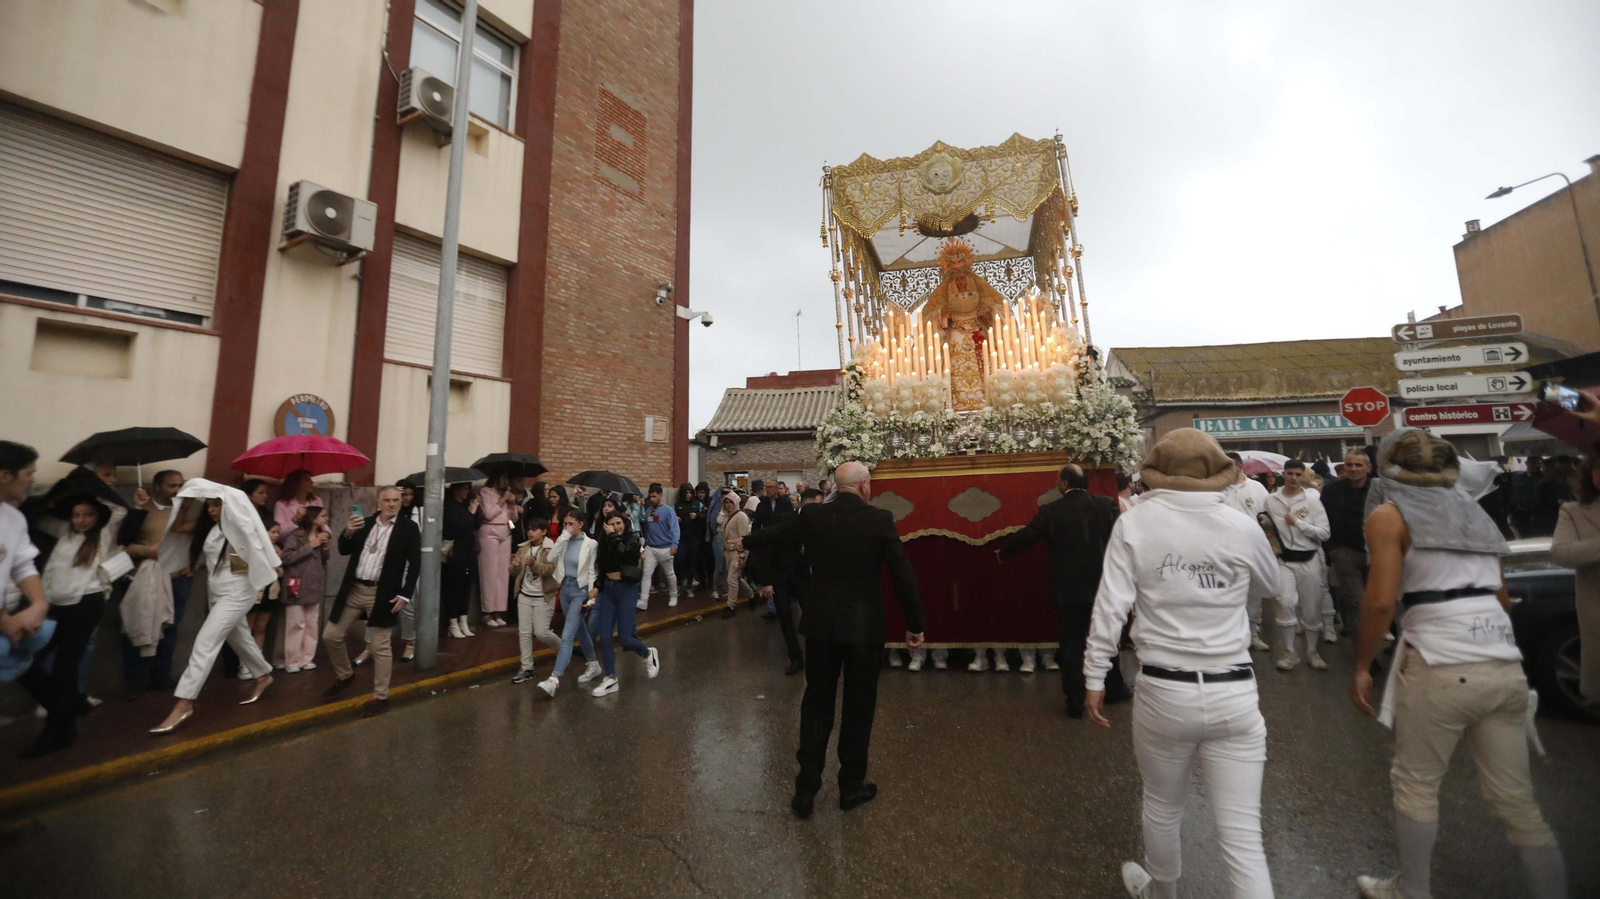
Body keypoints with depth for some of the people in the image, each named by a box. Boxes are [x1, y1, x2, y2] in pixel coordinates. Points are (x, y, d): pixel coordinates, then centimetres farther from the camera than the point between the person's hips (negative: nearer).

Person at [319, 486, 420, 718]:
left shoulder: (408, 527, -5)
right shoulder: (366, 523, 9)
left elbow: (415, 564, -7)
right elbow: (344, 551, 8)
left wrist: (405, 595, -14)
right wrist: (348, 533, -13)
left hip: (382, 594, -5)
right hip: (354, 589, 5)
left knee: (380, 648, 1)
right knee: (330, 636, 13)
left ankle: (380, 698, 13)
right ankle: (344, 676, 38)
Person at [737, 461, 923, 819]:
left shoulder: (811, 515, -3)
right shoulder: (880, 519, -11)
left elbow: (775, 533, 15)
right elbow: (903, 575, -10)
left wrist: (743, 541, 35)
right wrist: (914, 625, 2)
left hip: (822, 624, 3)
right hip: (864, 626, -2)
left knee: (816, 703, 16)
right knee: (858, 707, 14)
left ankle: (806, 788, 22)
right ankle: (851, 787, 29)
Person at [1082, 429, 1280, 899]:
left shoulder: (1134, 523, -9)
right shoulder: (1242, 526, -4)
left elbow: (1110, 606, -11)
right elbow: (1270, 587, 17)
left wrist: (1094, 678, -3)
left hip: (1164, 690, -1)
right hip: (1234, 693, 1)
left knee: (1163, 810, 23)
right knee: (1243, 835, 11)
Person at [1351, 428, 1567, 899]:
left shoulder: (1388, 515, -4)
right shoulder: (1473, 510, 17)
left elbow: (1380, 600, -11)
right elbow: (1501, 596, 22)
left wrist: (1361, 666, -1)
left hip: (1440, 667, -6)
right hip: (1505, 666, 6)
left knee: (1415, 782, 11)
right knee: (1516, 799, 14)